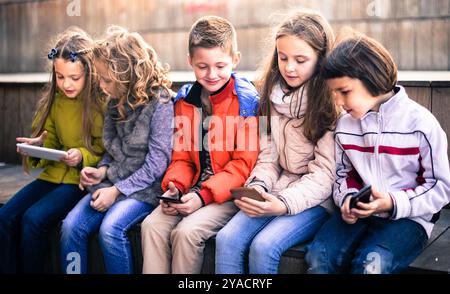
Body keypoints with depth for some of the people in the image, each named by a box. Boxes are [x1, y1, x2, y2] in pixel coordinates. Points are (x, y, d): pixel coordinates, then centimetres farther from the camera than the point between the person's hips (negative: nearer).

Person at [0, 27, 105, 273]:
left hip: (84, 179, -6)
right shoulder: (54, 99, 6)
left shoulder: (102, 101, -11)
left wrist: (83, 157, -23)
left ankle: (29, 269, -2)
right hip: (54, 174, 6)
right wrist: (38, 146, -7)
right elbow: (50, 140, 15)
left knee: (34, 218, -24)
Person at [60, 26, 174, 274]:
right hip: (113, 181, 7)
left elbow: (157, 162, -15)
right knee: (71, 225, -15)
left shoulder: (160, 102, -14)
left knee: (111, 228, -30)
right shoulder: (115, 101, 8)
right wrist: (102, 170, -2)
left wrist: (117, 190, -15)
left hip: (145, 188, -6)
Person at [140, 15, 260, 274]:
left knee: (186, 231, -25)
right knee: (152, 225, -16)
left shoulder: (247, 100, -9)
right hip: (193, 188, 5)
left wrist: (204, 195, -20)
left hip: (229, 193, -5)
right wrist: (174, 185, -9)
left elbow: (243, 165, -12)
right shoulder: (185, 99, 7)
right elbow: (182, 156, 12)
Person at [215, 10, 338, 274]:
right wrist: (258, 188, -8)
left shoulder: (332, 102, -10)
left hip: (316, 200, -5)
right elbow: (267, 157, 11)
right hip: (277, 193, 5)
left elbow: (324, 174, -11)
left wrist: (285, 204, -23)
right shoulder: (275, 95, 7)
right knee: (227, 239, -19)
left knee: (263, 247, -27)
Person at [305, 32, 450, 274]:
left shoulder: (420, 123, -9)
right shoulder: (345, 125, 6)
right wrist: (348, 199, -5)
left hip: (407, 217, -4)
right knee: (318, 256, -23)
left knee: (370, 263, -32)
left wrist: (394, 203, -19)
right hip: (359, 214, 4)